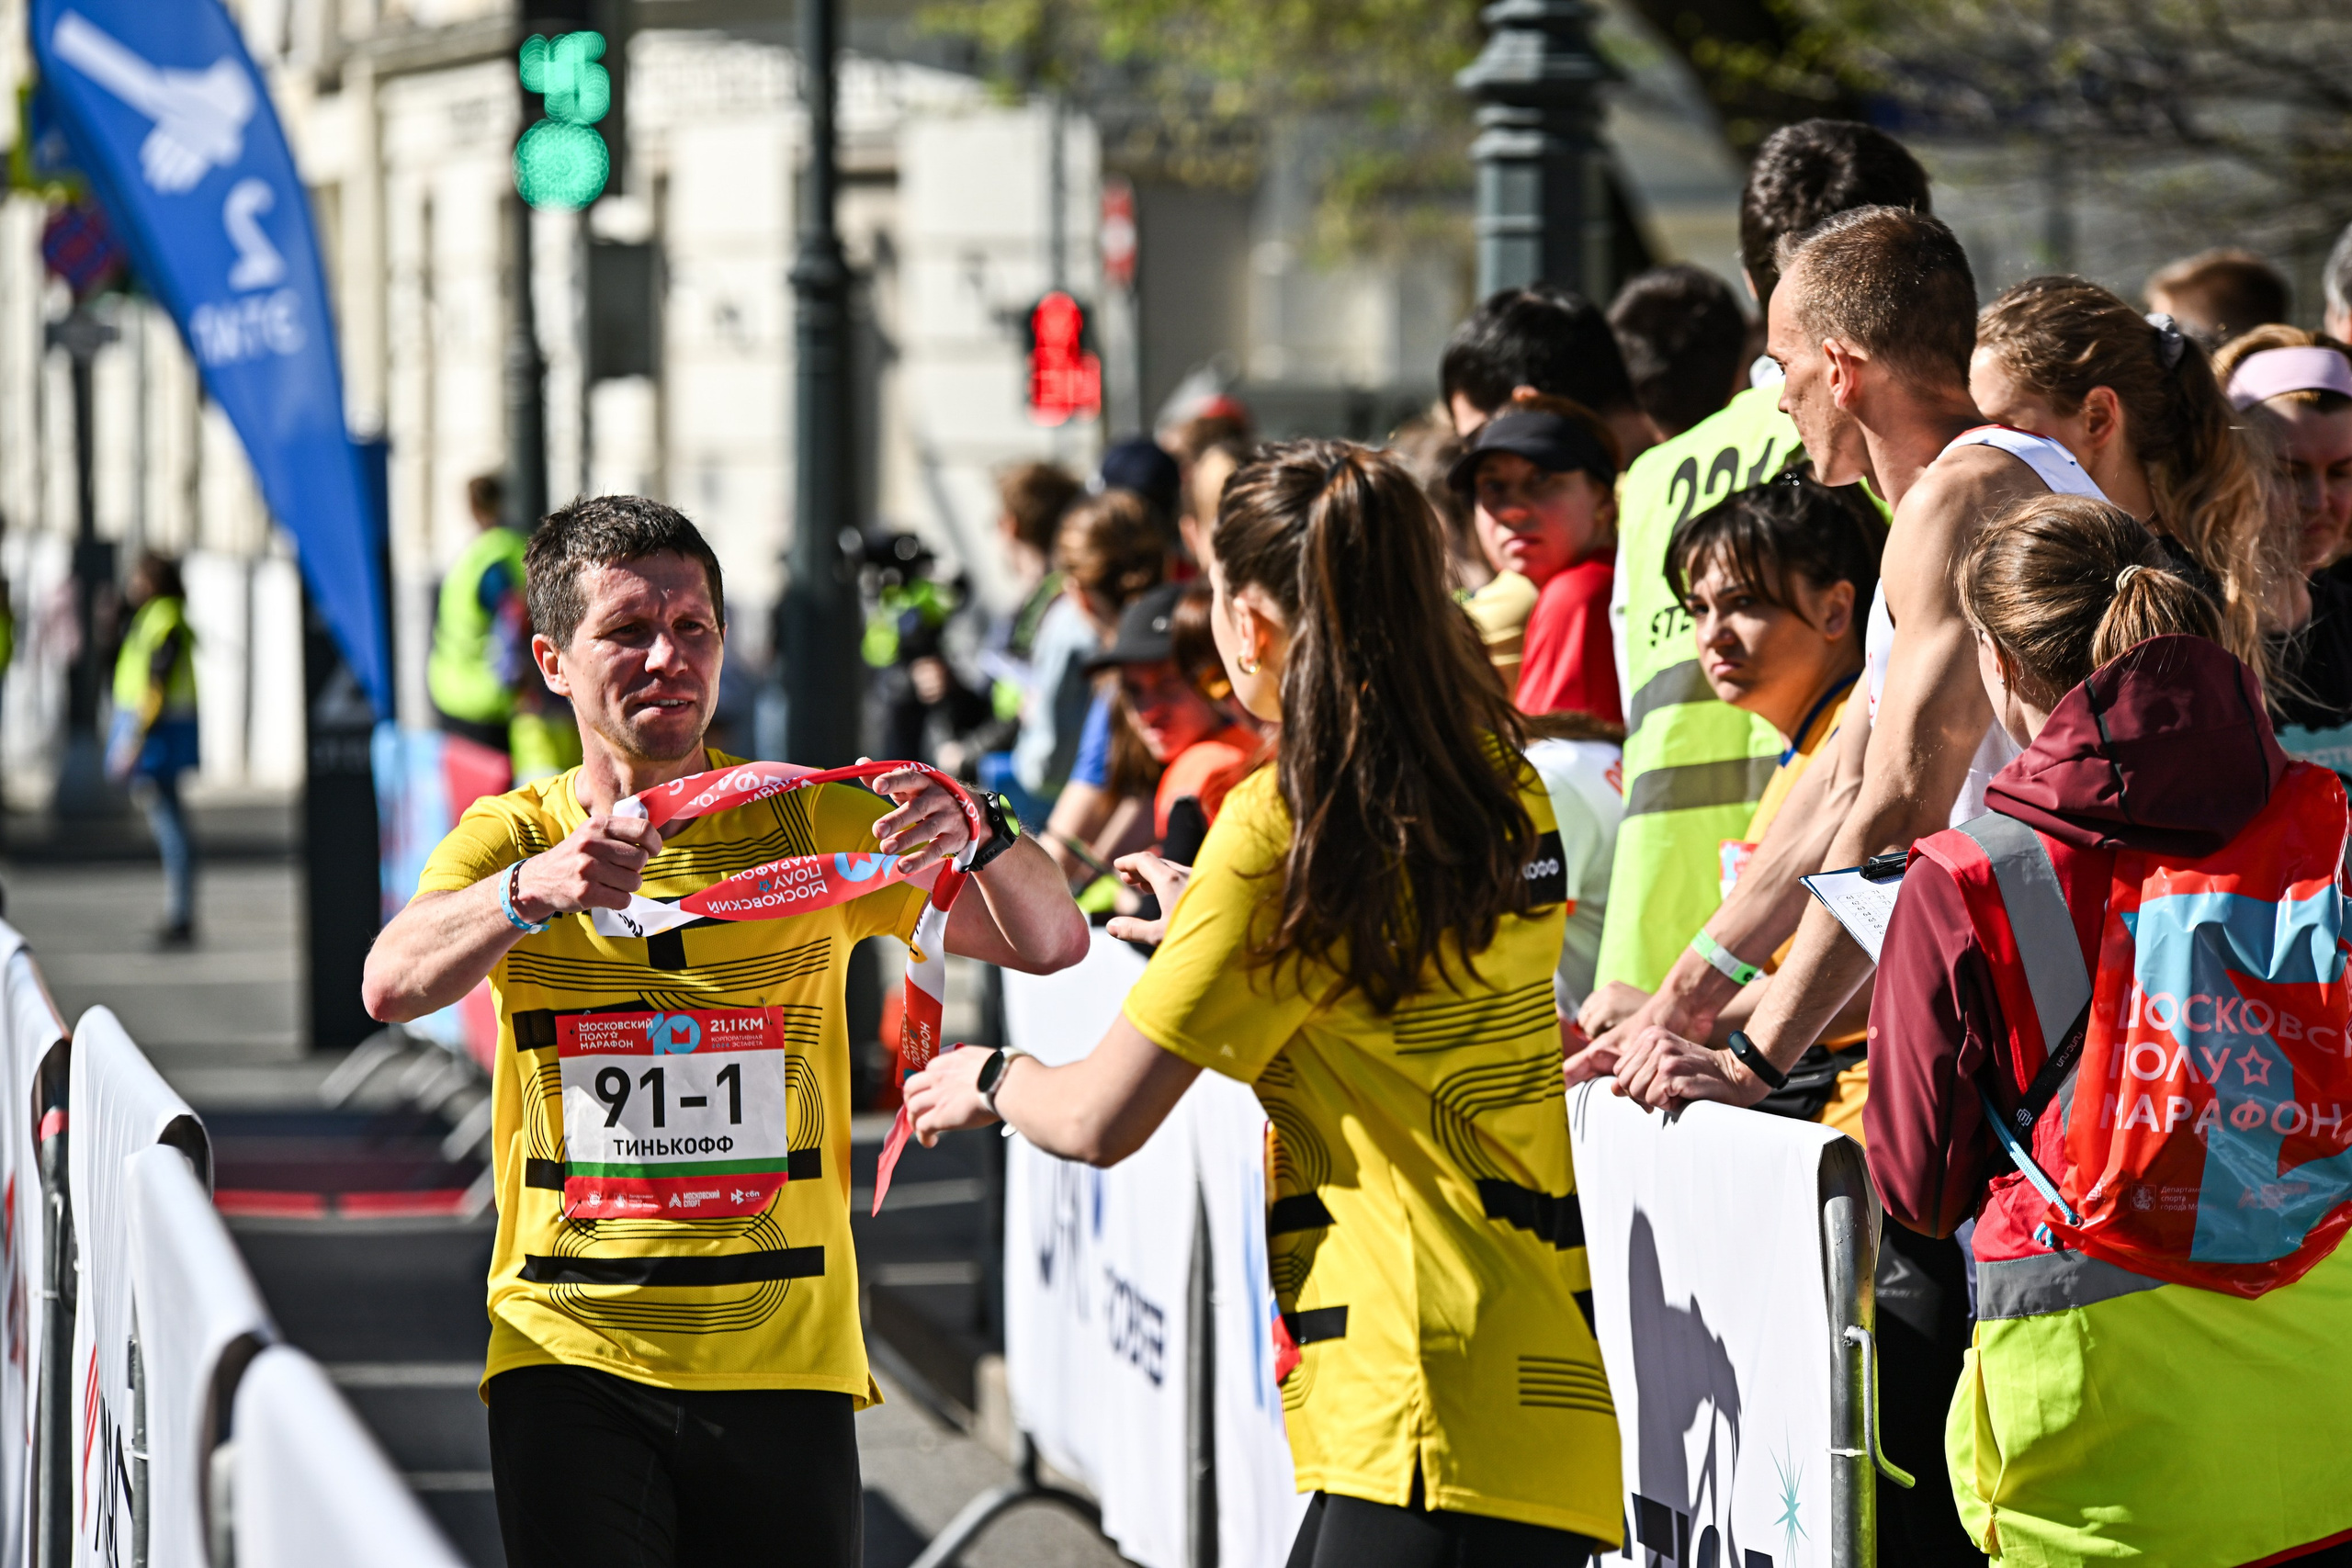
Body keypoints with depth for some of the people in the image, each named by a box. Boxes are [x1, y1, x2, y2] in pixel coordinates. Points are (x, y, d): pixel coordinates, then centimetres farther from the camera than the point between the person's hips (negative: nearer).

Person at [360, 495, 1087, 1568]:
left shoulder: (808, 824, 7)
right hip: (570, 1358, -1)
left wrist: (979, 839, -18)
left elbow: (1051, 943, 3)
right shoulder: (513, 837, 4)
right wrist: (532, 891, -35)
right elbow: (393, 986, -15)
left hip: (783, 1358, 1)